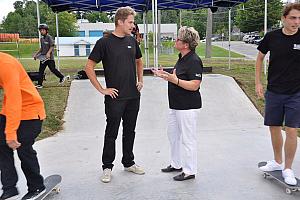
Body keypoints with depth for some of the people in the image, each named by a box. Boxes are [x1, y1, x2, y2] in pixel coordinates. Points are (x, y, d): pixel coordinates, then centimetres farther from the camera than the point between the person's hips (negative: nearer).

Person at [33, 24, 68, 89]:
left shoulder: (49, 37, -7)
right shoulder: (42, 39, 16)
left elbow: (52, 46, -13)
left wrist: (48, 53, -26)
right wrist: (36, 54, 21)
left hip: (49, 57, -7)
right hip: (43, 57, 8)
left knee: (52, 69, -5)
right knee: (41, 70, 3)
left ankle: (62, 77, 15)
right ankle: (39, 84, 6)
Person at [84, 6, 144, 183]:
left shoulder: (132, 41, 8)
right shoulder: (104, 42, -9)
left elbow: (139, 61, 25)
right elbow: (89, 67, -8)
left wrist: (140, 80, 14)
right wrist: (102, 89, -10)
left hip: (133, 96, 5)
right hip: (115, 97, -5)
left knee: (130, 131, 15)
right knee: (112, 133, 5)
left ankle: (129, 162, 30)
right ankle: (107, 167, 19)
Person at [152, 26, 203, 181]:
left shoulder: (194, 61, -20)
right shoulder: (182, 58, 11)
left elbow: (194, 85, -25)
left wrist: (175, 80, -32)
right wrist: (164, 75, 11)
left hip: (188, 107, -11)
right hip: (176, 105, 11)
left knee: (187, 139, 1)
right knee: (172, 134, 20)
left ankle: (189, 171, 16)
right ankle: (176, 164, 37)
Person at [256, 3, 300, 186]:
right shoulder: (272, 37, -3)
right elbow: (260, 57, 11)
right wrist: (258, 83, 7)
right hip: (274, 92, 3)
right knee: (274, 128, 11)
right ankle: (278, 162, 32)